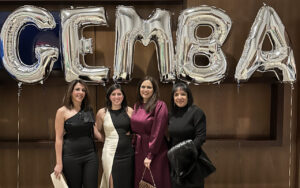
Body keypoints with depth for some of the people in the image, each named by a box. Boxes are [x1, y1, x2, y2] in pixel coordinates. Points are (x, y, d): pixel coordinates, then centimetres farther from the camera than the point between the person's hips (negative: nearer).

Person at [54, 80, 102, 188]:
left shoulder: (89, 110, 10)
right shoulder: (62, 112, -3)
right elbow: (59, 138, -5)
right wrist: (59, 163, -8)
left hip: (90, 155, 4)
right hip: (71, 157, -4)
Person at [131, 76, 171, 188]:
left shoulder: (160, 106, -12)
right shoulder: (137, 106, 10)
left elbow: (158, 133, -15)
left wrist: (150, 155, -16)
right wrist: (135, 144, 5)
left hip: (155, 151, -6)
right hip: (138, 151, 6)